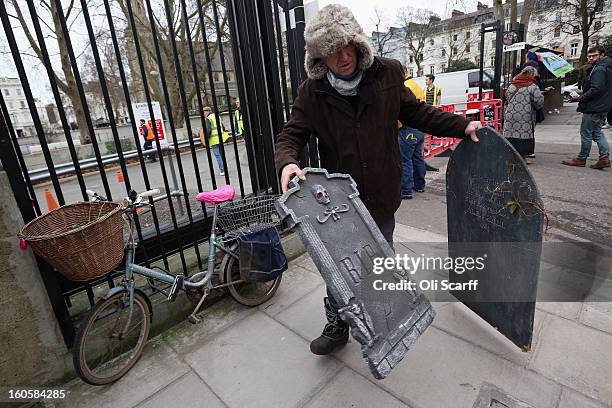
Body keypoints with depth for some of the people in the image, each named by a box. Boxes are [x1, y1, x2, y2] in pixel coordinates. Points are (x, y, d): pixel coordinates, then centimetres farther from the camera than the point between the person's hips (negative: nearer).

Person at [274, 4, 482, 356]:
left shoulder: (387, 74, -4)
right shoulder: (313, 92, -8)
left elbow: (416, 113, 8)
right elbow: (291, 136, -7)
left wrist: (462, 125, 3)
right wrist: (287, 163, -29)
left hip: (382, 196, 2)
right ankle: (337, 327, 37)